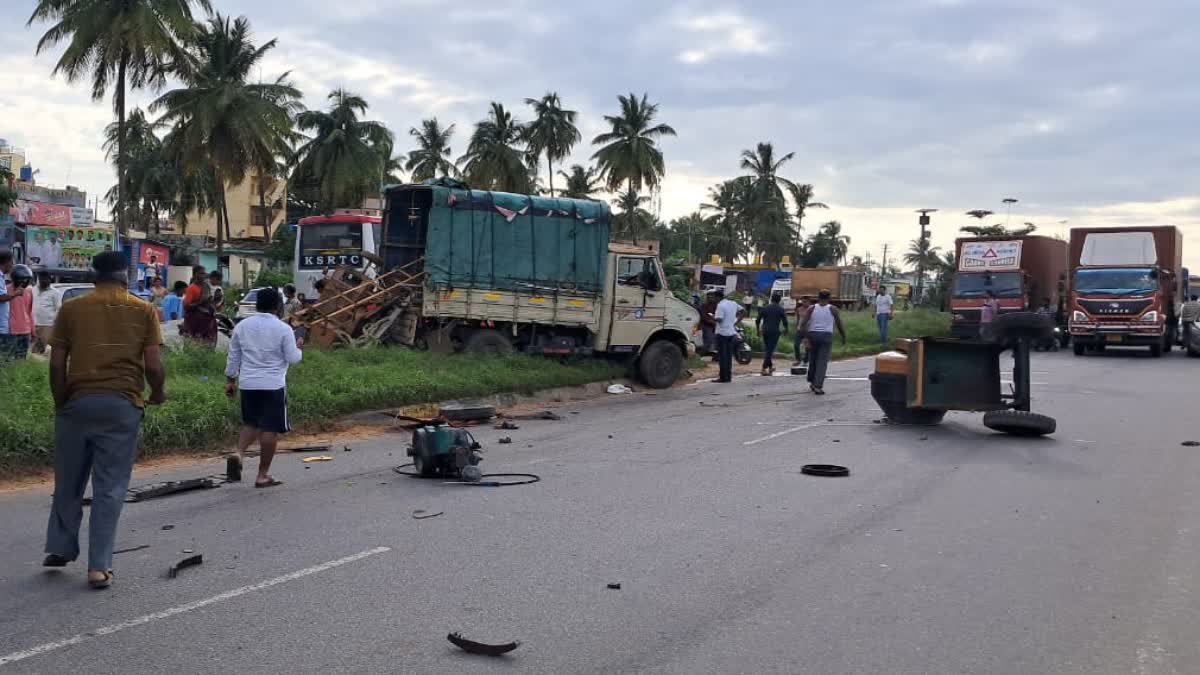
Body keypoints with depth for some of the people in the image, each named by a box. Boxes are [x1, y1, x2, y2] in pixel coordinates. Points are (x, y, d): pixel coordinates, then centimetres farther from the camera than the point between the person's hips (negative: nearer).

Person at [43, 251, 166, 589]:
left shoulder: (71, 309, 4)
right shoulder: (143, 311, 1)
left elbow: (56, 363, 1)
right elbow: (153, 365, -5)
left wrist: (60, 402, 12)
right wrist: (158, 393, 13)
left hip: (78, 401, 2)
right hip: (122, 404, -1)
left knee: (68, 480, 19)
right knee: (110, 487, 4)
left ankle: (60, 549, 31)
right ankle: (99, 566, 5)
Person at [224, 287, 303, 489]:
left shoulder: (242, 326, 7)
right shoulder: (283, 329, -7)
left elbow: (233, 357, 11)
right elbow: (293, 359, -6)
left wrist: (230, 380, 20)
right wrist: (298, 347, 14)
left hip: (248, 384, 5)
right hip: (273, 385, -5)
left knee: (250, 423, 21)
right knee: (270, 429, 2)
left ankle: (239, 455, -5)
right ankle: (263, 475, 4)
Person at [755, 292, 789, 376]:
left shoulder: (765, 308, 7)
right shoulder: (781, 309, -2)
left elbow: (757, 320, 6)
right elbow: (785, 322, -6)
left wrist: (758, 330, 19)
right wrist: (785, 329, 13)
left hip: (765, 331, 4)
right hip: (774, 332, -4)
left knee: (767, 349, 19)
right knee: (770, 350, -4)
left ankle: (770, 366, 28)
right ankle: (764, 368, -11)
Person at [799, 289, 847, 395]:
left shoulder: (811, 309, 4)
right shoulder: (833, 309, 0)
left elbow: (804, 324, -6)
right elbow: (839, 325, 3)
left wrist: (807, 338, -7)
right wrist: (843, 337, 18)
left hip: (812, 335, 2)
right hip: (826, 336, -2)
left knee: (812, 360, 18)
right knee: (822, 362, -3)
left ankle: (812, 382, 28)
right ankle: (818, 386, -10)